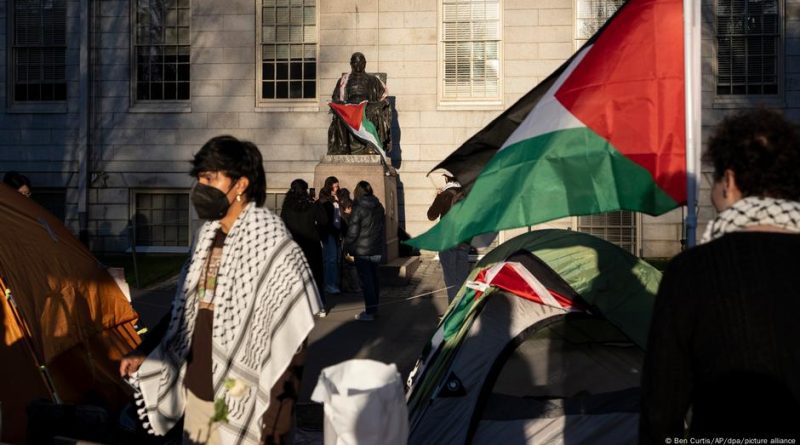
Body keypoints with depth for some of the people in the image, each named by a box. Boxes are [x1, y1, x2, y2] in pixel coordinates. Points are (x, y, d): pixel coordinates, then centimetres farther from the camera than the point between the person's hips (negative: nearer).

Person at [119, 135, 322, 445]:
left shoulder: (273, 248, -18)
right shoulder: (206, 238, 5)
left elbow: (289, 347, -18)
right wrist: (144, 353, 14)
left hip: (241, 402, -7)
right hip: (195, 389, 7)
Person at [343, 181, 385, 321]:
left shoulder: (358, 208, -14)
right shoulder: (379, 206, 5)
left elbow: (353, 231, -14)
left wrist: (347, 247, -1)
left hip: (362, 251, -6)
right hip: (377, 250, 6)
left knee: (366, 280, -1)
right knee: (374, 278, 15)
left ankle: (369, 312, 2)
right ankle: (374, 308, 23)